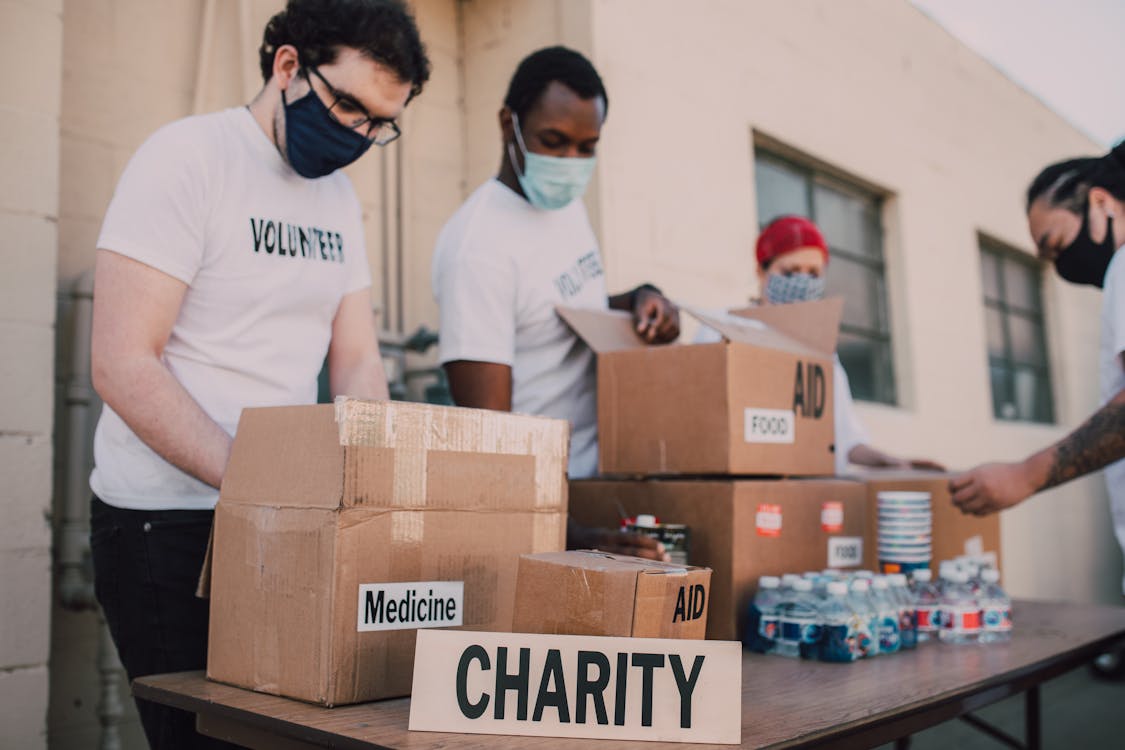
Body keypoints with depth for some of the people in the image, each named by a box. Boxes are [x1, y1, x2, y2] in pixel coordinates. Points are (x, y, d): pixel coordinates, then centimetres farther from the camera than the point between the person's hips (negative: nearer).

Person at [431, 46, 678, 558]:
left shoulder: (567, 204, 6)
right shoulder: (477, 248, -20)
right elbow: (485, 430, -23)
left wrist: (639, 301, 1)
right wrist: (571, 536, -32)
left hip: (596, 477, 7)